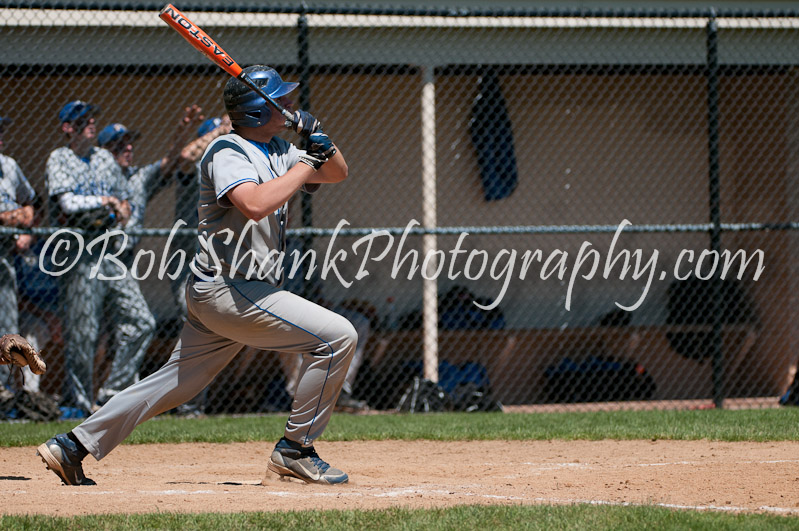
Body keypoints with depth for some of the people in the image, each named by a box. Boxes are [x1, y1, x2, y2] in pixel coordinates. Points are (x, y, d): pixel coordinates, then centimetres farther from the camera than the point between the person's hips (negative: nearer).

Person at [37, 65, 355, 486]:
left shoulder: (276, 151, 14)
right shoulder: (228, 152, -14)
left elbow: (337, 174, 20)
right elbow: (255, 203, -32)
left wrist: (320, 141, -1)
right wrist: (307, 163, -24)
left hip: (219, 293, 10)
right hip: (229, 290, -10)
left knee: (175, 382, 12)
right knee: (337, 336, -12)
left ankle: (73, 446, 13)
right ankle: (295, 450, -4)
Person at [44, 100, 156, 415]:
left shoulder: (106, 159, 18)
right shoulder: (59, 160, -1)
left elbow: (123, 201, 23)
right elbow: (68, 203, -15)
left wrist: (121, 211, 1)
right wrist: (105, 202, -9)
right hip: (77, 251, -6)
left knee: (140, 321, -2)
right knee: (82, 331, -7)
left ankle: (113, 394, 4)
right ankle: (79, 401, 2)